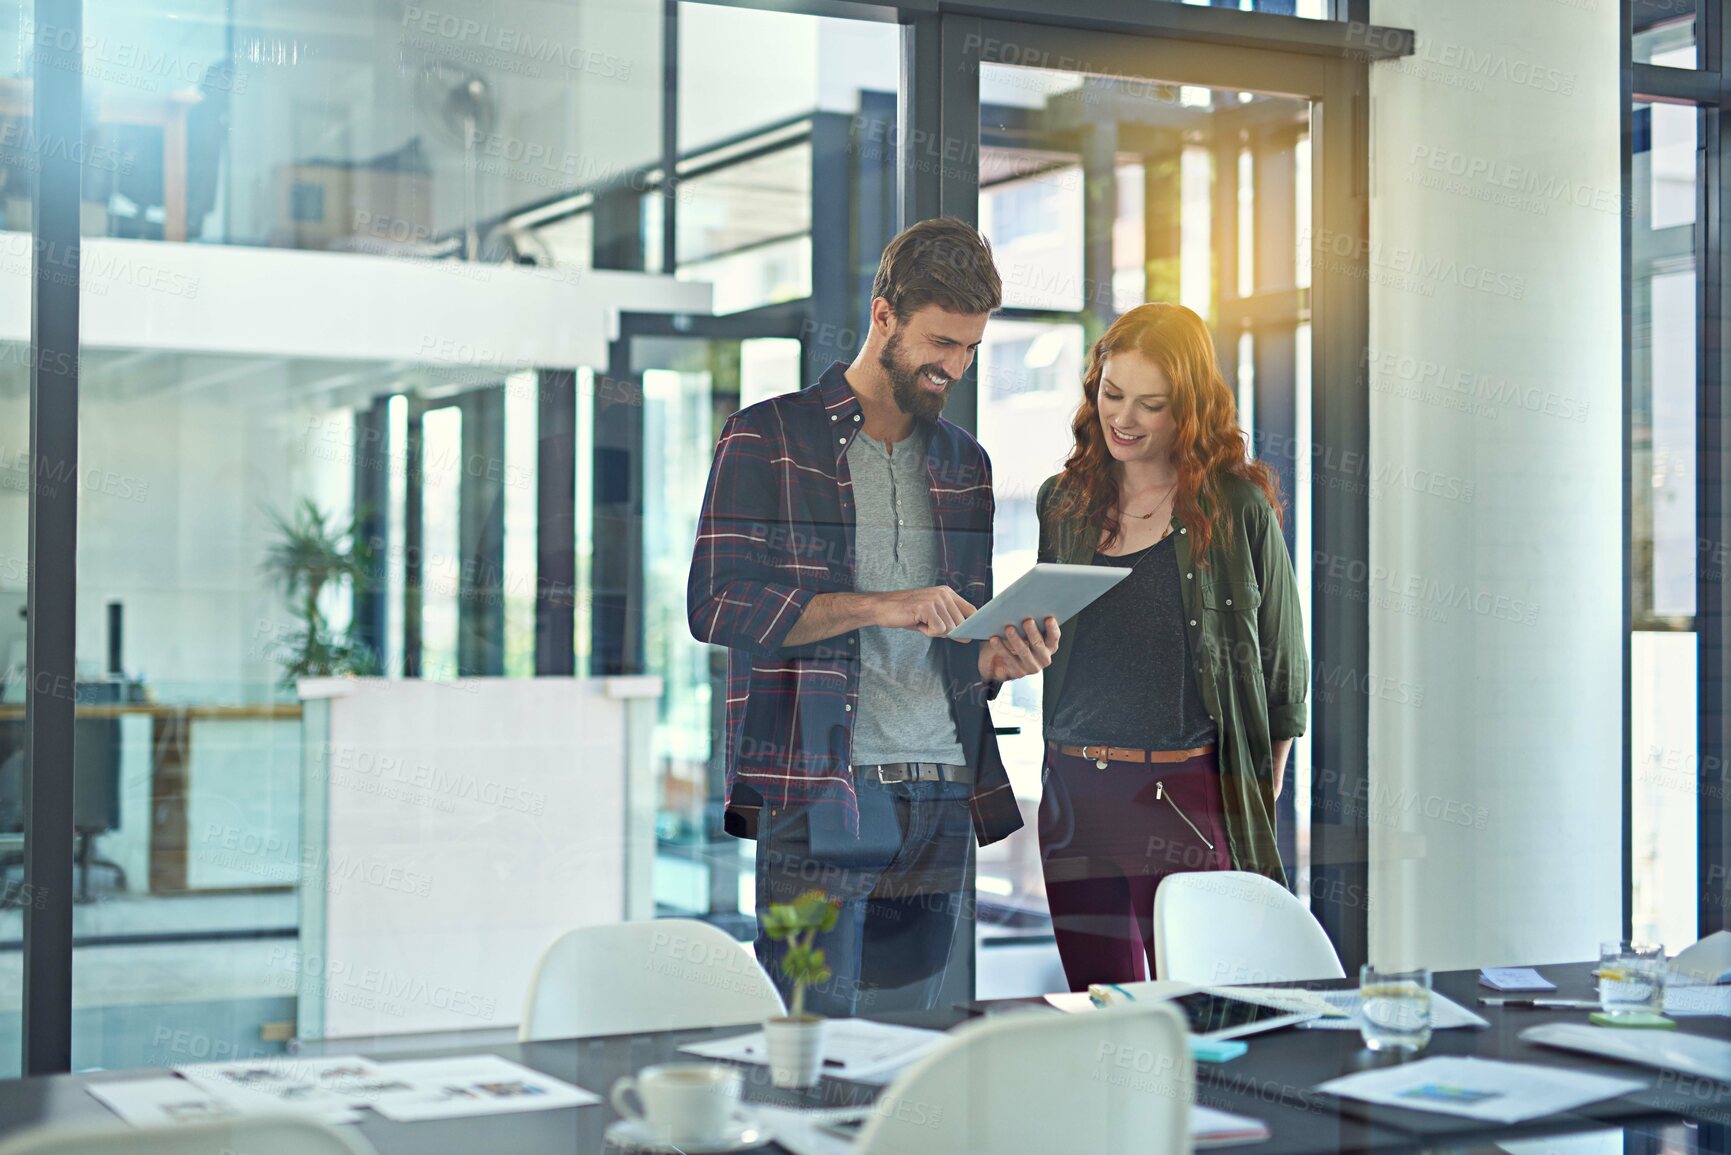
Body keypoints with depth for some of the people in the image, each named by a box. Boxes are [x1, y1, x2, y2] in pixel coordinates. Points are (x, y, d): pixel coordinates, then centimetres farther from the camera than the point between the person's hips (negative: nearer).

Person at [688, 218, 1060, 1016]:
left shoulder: (966, 463, 19)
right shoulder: (768, 439, 2)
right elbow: (716, 605, -7)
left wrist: (999, 657, 0)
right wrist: (874, 606, -16)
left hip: (942, 796, 5)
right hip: (816, 791, -5)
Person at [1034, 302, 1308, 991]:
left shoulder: (1238, 508, -2)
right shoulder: (1064, 503, 11)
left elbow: (1284, 672, 2)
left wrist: (1255, 807, 1)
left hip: (1188, 797, -4)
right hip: (1076, 796, 4)